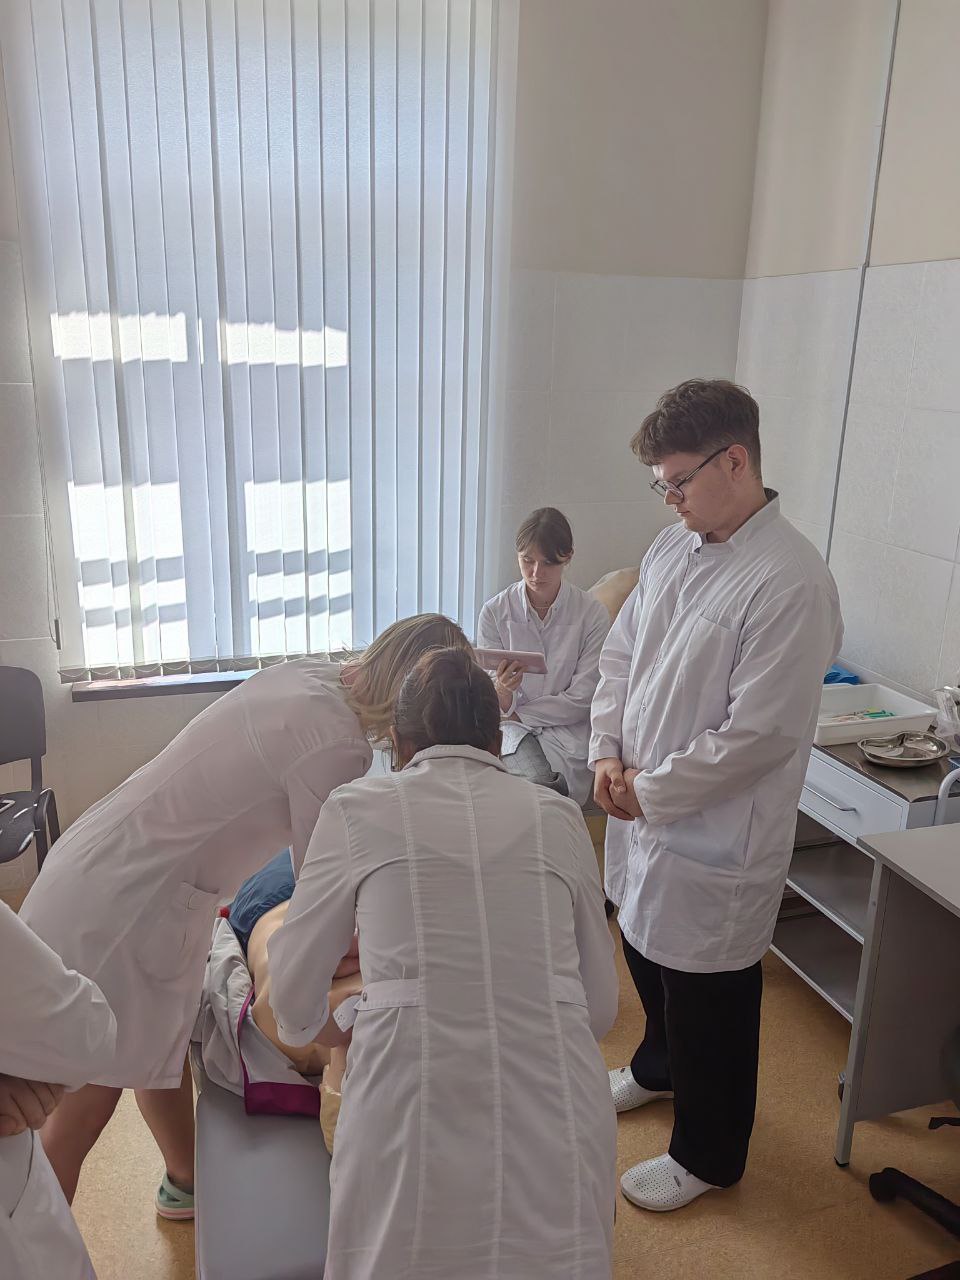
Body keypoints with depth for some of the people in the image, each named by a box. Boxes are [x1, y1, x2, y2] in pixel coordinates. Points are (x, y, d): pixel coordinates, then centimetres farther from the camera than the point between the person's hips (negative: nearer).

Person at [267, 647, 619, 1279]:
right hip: (557, 1117, 2)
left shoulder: (358, 809, 3)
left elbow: (294, 990, 13)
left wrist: (305, 1029, 35)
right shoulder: (559, 816, 9)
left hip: (414, 1106, -2)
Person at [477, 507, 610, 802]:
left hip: (569, 731, 0)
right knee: (536, 780, -28)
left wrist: (517, 711, -5)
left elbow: (582, 699, -6)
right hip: (513, 727, 1)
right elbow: (494, 705, -2)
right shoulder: (495, 611, -3)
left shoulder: (592, 613, -7)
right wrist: (502, 690, -26)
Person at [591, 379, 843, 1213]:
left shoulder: (791, 582, -24)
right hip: (645, 814, 8)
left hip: (715, 839, -7)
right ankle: (659, 1067, 58)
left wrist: (650, 792, -15)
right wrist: (608, 751, -3)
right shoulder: (673, 547, 1)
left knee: (710, 1002, 12)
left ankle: (708, 1155, 39)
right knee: (648, 957, 28)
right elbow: (620, 652, 10)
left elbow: (759, 734, -25)